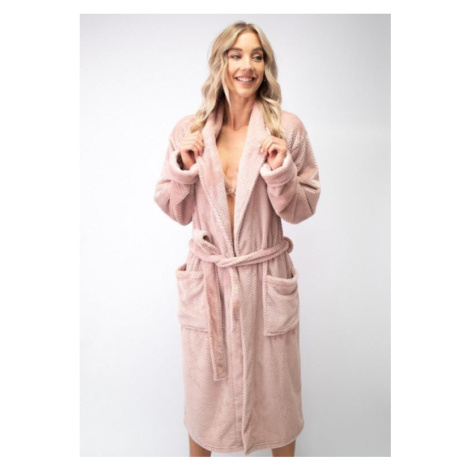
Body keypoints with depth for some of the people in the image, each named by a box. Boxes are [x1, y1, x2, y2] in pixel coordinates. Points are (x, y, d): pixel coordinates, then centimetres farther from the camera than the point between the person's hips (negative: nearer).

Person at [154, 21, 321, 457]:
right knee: (204, 386, 19)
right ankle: (198, 454, 47)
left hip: (266, 278, -1)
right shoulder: (188, 131, -1)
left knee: (275, 386, 16)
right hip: (207, 277, 1)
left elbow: (301, 209, -2)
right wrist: (183, 168, -12)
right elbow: (177, 212, 4)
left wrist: (281, 171, -19)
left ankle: (283, 452, 46)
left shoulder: (287, 128, -6)